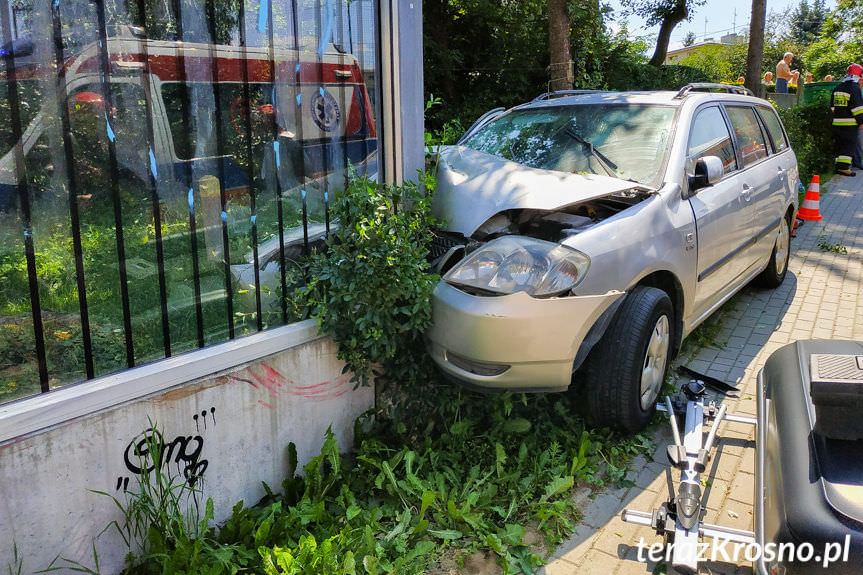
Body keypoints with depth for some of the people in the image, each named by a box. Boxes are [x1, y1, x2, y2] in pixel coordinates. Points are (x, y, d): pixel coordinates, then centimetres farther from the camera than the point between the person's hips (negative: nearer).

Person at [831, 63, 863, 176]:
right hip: (850, 123, -7)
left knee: (840, 145, 14)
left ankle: (839, 165, 16)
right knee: (849, 145, -4)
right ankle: (843, 167, -11)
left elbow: (833, 106, 19)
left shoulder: (837, 87, 13)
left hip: (837, 122, 7)